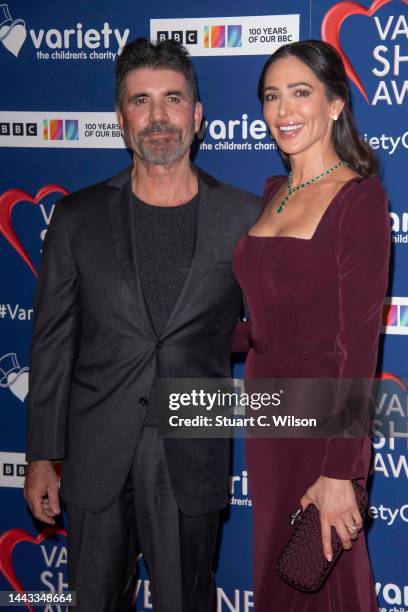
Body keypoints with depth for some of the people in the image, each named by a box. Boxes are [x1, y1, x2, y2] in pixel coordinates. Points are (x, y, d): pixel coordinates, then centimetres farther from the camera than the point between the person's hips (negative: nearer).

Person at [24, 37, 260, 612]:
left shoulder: (246, 218, -2)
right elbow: (52, 343, 3)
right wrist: (42, 456, 3)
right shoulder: (77, 217, 0)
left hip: (192, 457, -1)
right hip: (96, 457, 1)